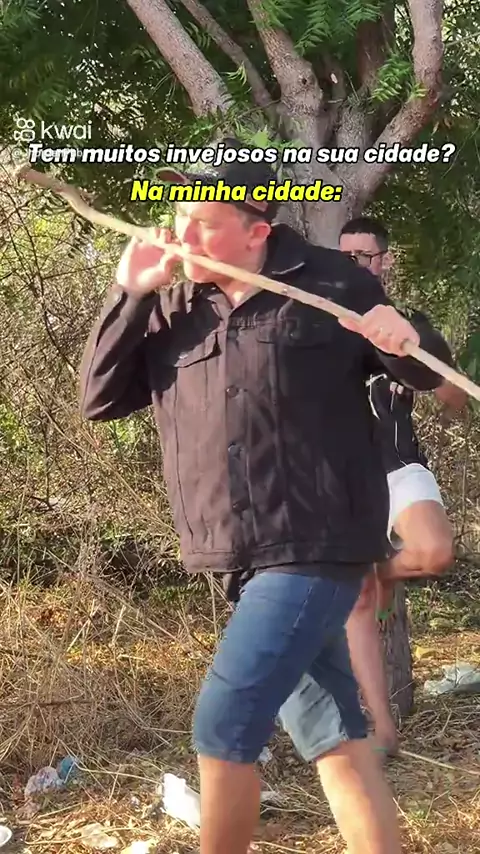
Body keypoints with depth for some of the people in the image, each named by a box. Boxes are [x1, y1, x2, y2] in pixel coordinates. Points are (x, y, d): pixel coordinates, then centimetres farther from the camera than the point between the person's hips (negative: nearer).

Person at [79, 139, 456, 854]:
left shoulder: (328, 283, -4)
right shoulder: (172, 307, 9)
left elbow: (430, 376, 4)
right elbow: (99, 401, 4)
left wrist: (407, 340, -20)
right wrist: (129, 295, -5)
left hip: (315, 549, -6)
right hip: (248, 559, 6)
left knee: (222, 727, -9)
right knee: (334, 735, 13)